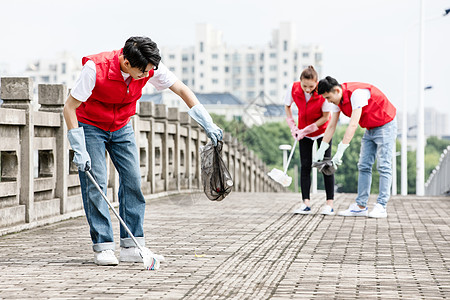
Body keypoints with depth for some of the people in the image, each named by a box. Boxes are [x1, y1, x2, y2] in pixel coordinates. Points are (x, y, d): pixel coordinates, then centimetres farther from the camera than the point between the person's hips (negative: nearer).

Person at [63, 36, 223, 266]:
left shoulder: (149, 67, -22)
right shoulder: (95, 68, -34)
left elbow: (182, 90, -11)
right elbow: (69, 108, -26)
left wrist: (207, 124, -18)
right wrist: (79, 150, -28)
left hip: (122, 127, 5)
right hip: (90, 126, -5)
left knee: (133, 180, -3)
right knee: (96, 183, -13)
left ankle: (131, 247, 2)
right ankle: (102, 247, -8)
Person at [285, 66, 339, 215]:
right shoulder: (293, 89, -19)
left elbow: (325, 117, -18)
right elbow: (287, 106, 2)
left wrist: (306, 130, -20)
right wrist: (293, 127, -5)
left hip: (322, 131, -3)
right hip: (303, 132, 3)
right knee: (305, 165, -2)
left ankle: (330, 204, -3)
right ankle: (306, 204, -3)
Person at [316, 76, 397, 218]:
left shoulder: (356, 93, -30)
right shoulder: (338, 99, -3)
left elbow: (353, 125, -34)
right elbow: (331, 126, 4)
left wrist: (340, 152, -35)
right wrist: (320, 151, 0)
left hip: (385, 125, -9)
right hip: (370, 129, 9)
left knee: (384, 166, -12)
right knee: (364, 166, 2)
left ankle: (381, 207, -14)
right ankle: (360, 206, 1)